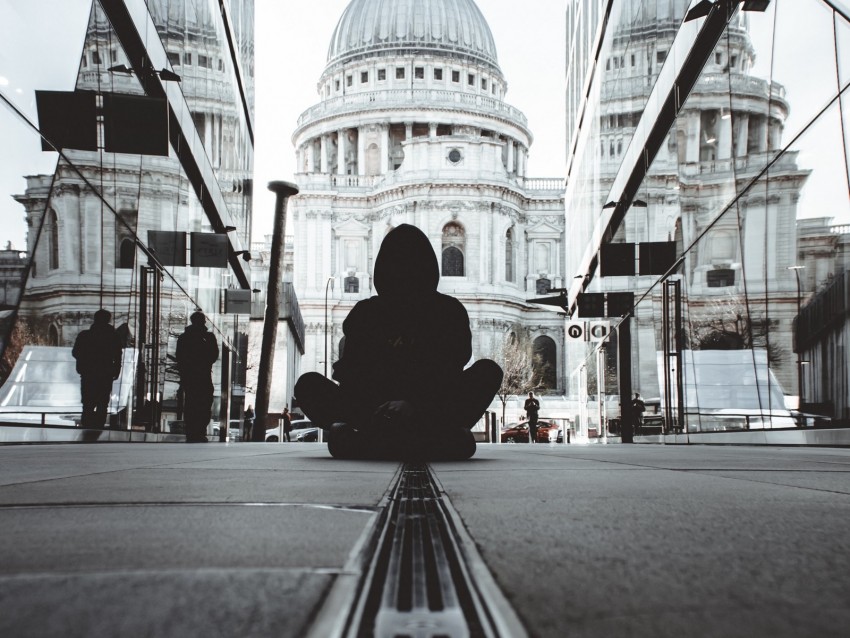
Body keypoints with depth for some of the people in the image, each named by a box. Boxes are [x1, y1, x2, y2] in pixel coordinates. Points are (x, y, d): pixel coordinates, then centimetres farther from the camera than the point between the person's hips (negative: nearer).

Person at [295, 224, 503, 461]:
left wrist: (413, 405, -30)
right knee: (308, 385, -20)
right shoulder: (366, 313, 9)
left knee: (488, 370, -24)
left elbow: (449, 373, -10)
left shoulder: (448, 311, 5)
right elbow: (349, 371, -3)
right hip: (376, 413, 1)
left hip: (431, 415, -1)